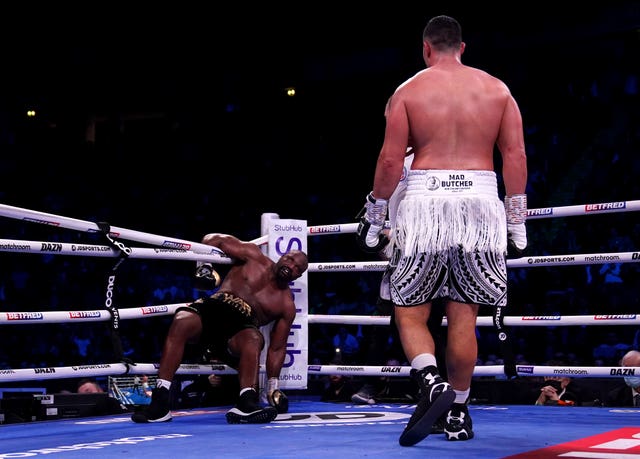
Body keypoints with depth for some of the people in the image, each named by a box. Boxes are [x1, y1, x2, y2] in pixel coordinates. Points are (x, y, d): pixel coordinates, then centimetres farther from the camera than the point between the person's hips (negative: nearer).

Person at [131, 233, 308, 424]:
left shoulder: (287, 305, 14)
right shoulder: (254, 256, 14)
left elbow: (277, 348, 12)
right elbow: (215, 239, 16)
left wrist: (273, 386, 4)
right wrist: (203, 262, 3)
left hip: (242, 327, 0)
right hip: (213, 308, 0)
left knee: (253, 339, -37)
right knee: (181, 322, -33)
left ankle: (247, 403, -56)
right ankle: (159, 402, -39)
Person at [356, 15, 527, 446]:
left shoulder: (408, 91, 3)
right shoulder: (497, 89, 9)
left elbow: (390, 160, -2)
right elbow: (516, 156, 4)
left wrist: (373, 220, 5)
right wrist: (516, 222, 9)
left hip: (425, 201, -2)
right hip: (480, 199, 2)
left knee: (409, 312, 6)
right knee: (463, 315, 8)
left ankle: (432, 382, -18)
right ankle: (457, 411, 13)